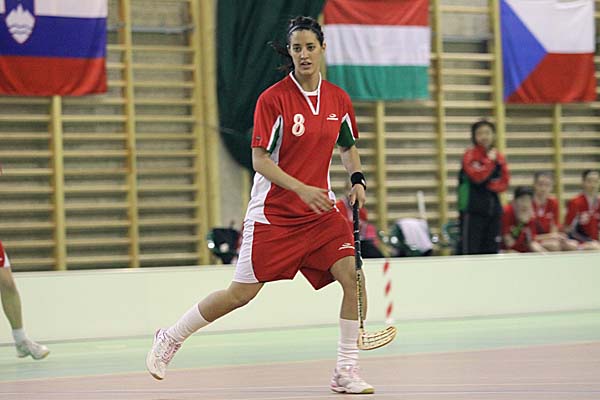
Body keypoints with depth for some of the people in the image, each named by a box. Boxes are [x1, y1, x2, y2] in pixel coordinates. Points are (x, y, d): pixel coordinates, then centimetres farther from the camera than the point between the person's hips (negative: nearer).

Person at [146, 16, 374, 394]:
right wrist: (301, 188, -24)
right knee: (242, 293, -1)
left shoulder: (339, 99, 3)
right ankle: (170, 338, 21)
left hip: (320, 209, 4)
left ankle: (346, 371, -4)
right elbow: (260, 160, -14)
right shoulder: (273, 98, -12)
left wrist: (357, 179, 2)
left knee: (352, 275, -15)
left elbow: (348, 146, 20)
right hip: (273, 212, -4)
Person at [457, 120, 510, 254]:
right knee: (469, 249, -9)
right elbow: (477, 176, -18)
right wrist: (489, 160, -13)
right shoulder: (470, 155, -4)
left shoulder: (499, 157, 10)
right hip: (473, 210, -5)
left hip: (493, 209, 5)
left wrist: (490, 185, -11)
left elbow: (504, 182, 6)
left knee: (491, 248, 8)